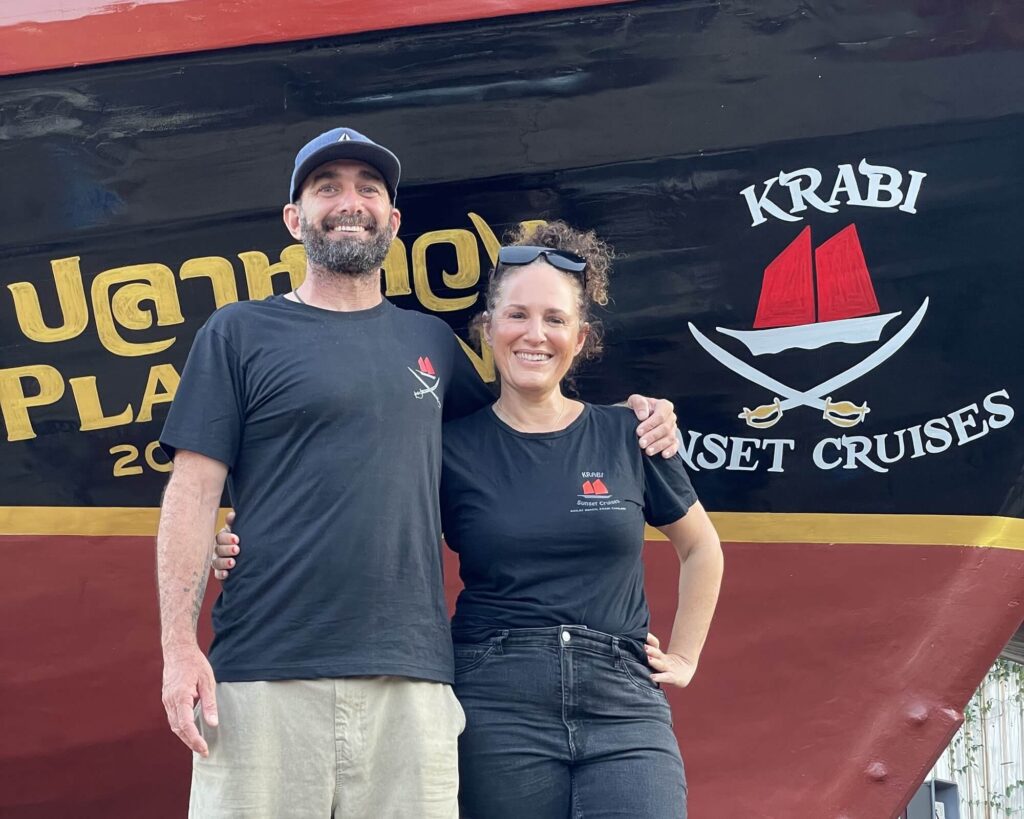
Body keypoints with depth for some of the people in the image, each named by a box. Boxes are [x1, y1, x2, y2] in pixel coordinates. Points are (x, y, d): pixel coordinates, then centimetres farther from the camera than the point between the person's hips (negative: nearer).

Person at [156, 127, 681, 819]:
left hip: (411, 681, 3)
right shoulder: (239, 333, 7)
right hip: (265, 676, -3)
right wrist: (180, 646, -9)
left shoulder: (430, 340, 18)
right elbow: (194, 493, 1)